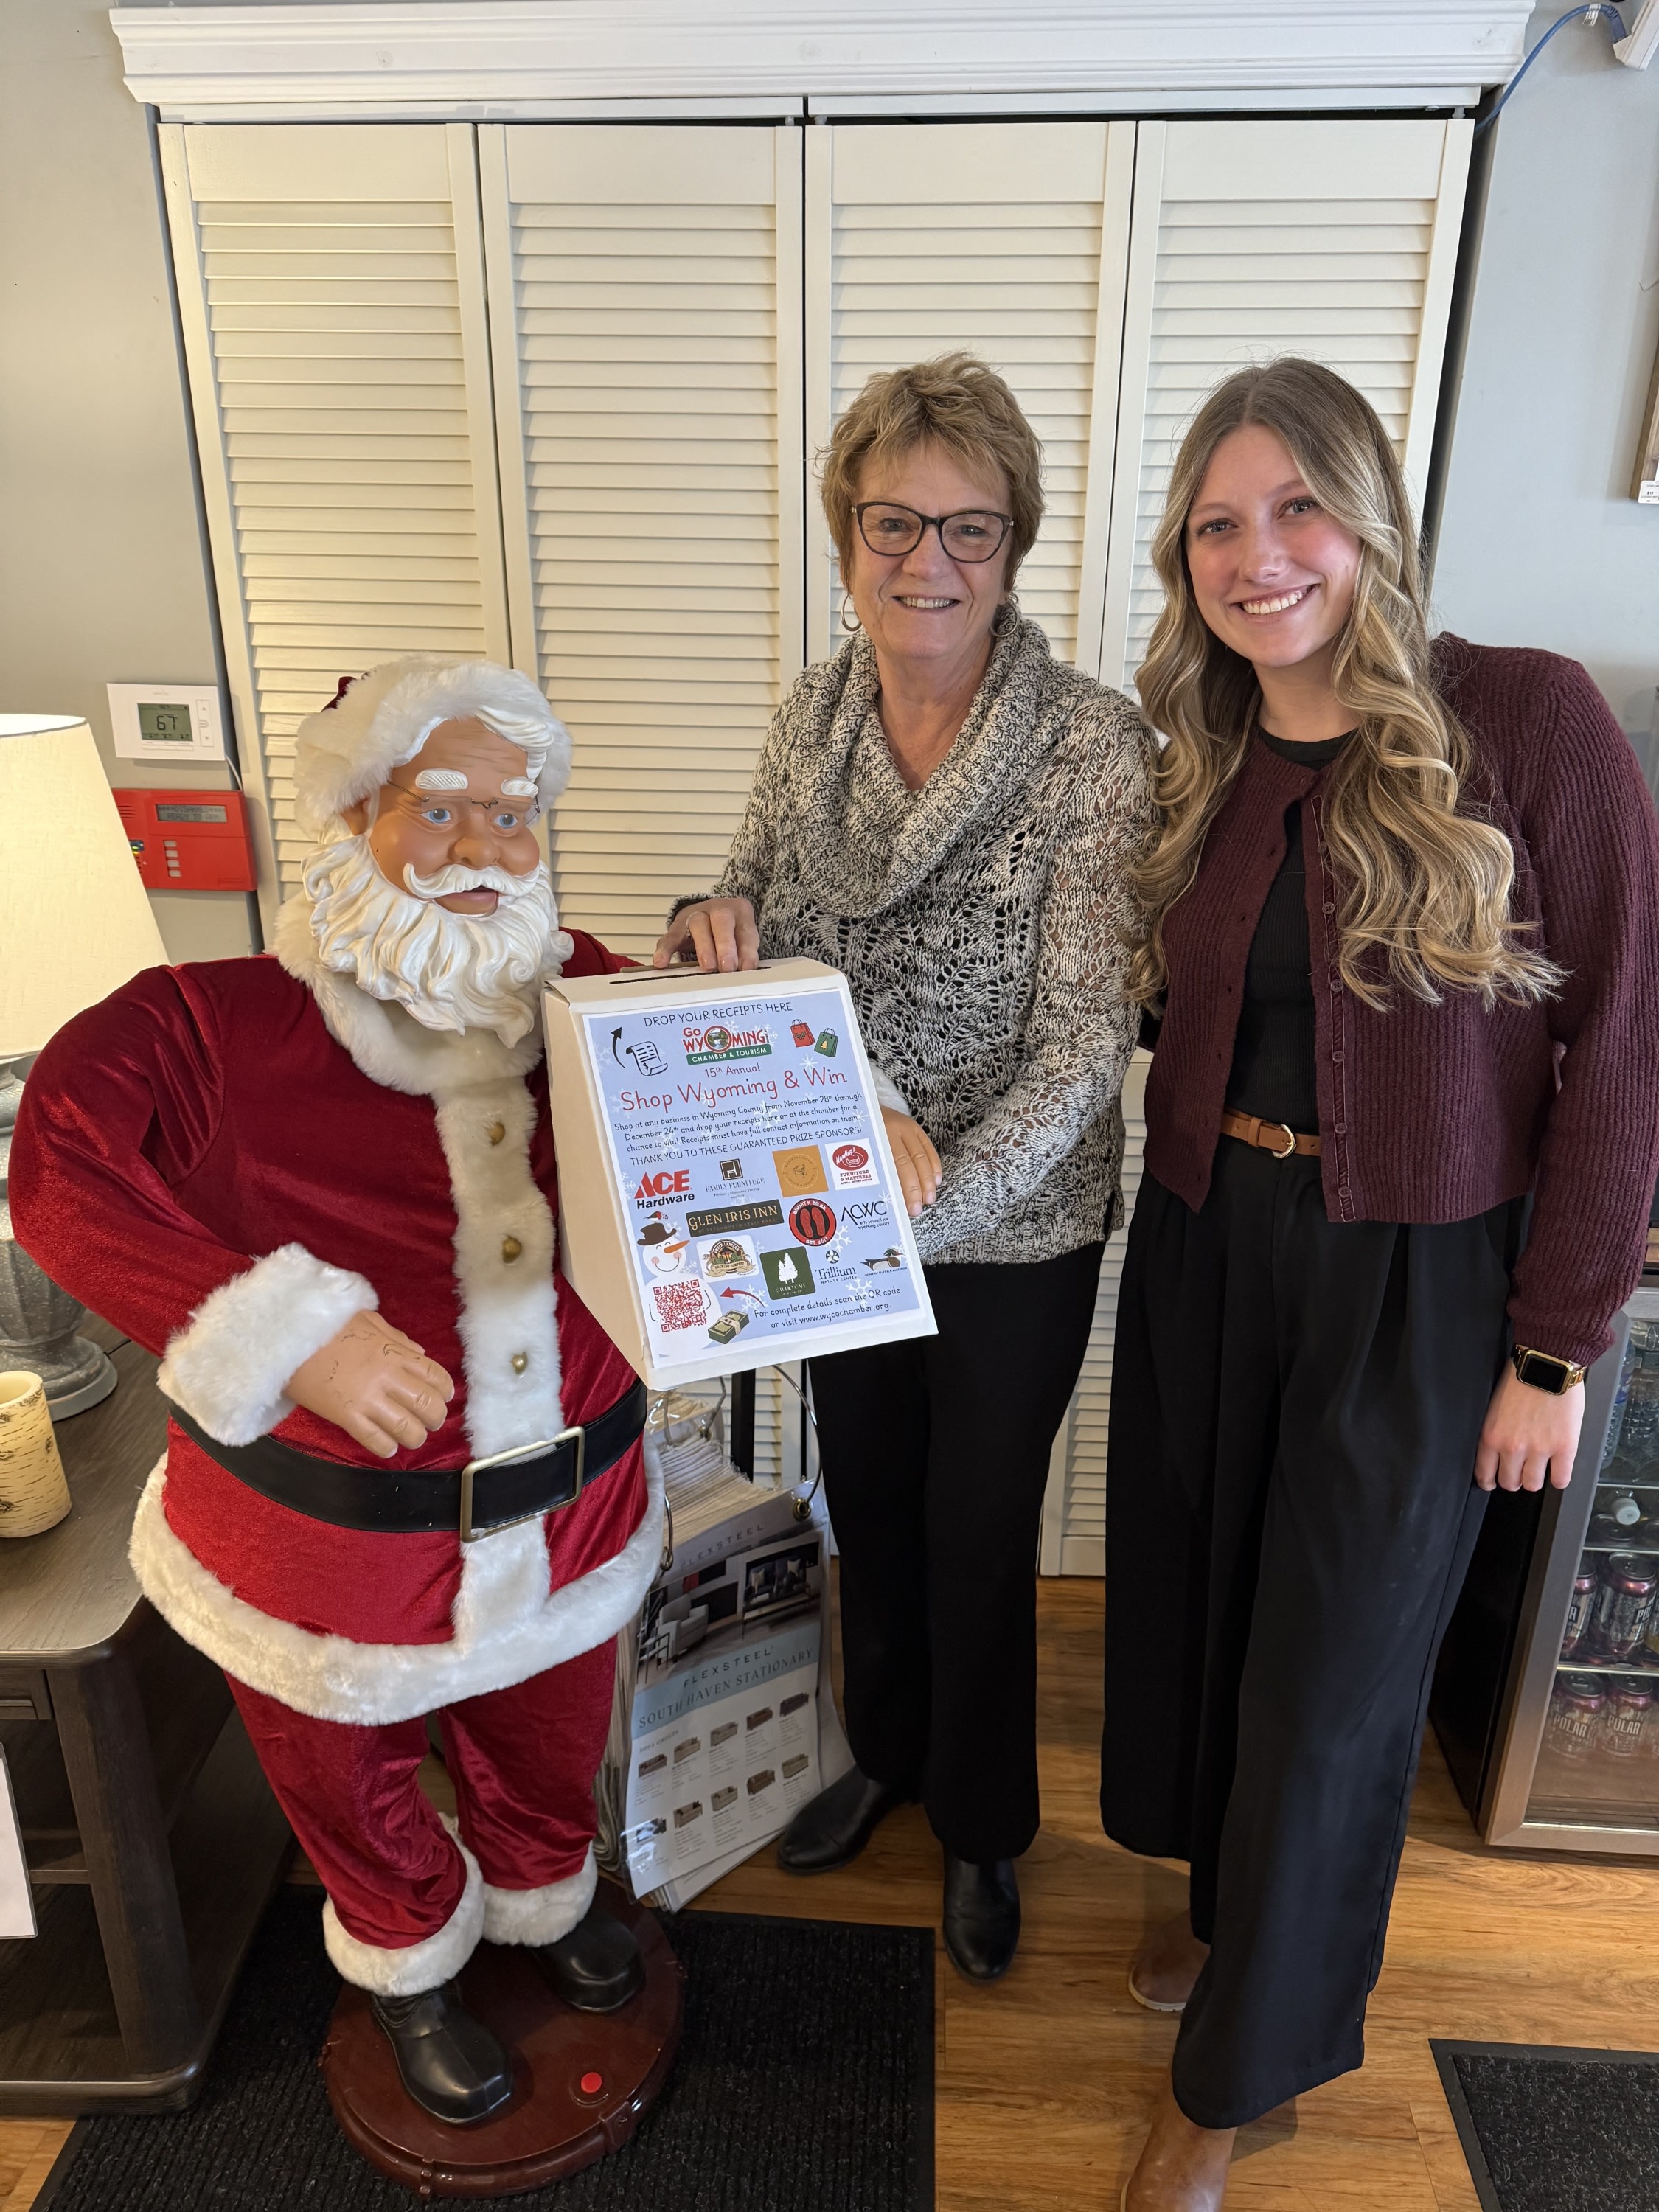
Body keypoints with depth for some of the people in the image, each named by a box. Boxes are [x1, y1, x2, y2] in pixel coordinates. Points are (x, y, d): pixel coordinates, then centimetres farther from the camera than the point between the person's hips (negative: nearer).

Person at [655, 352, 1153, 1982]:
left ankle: (979, 1821, 45)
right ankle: (884, 1751, 53)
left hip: (1013, 1232, -4)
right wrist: (719, 923, -15)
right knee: (866, 1500, 24)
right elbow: (756, 895, 9)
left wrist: (946, 1181, -34)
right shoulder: (812, 715, -3)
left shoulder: (1095, 748, -19)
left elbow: (1088, 1037, -22)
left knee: (979, 1537, 16)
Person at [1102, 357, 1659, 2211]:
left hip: (1417, 1278, -4)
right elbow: (1172, 1013, 9)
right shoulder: (1198, 765, 4)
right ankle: (1227, 1898, 49)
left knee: (1331, 1679, 8)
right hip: (1209, 1248, 5)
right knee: (1197, 1602, 18)